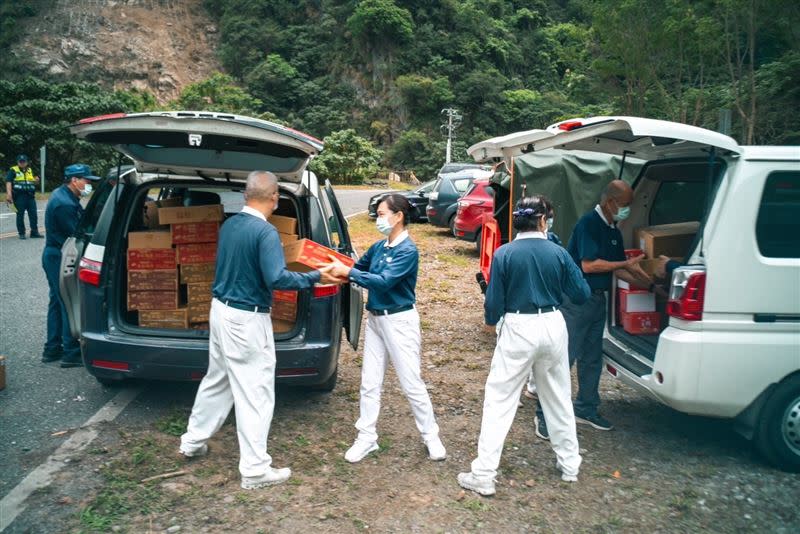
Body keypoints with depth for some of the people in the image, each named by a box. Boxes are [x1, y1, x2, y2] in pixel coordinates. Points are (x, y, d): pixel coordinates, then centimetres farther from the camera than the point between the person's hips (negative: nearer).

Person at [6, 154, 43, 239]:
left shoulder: (30, 170, 17)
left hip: (30, 196, 5)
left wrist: (36, 180, 3)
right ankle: (21, 233, 8)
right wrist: (9, 193, -22)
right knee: (20, 215, 2)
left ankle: (34, 232, 10)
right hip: (19, 197, -4)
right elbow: (8, 182, -9)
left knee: (33, 215, 2)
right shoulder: (13, 171, 0)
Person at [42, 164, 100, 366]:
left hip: (53, 256, 11)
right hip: (60, 259, -11)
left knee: (57, 302, 17)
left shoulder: (62, 195, 11)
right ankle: (71, 353, 4)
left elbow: (81, 222, 11)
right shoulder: (65, 204, -23)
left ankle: (52, 349, 26)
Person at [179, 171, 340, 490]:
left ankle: (193, 441, 40)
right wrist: (316, 277, -16)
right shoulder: (265, 231, -19)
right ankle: (255, 470, 10)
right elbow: (277, 279, -26)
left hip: (221, 309, 9)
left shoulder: (228, 225, 5)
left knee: (216, 380, 24)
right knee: (255, 393, 1)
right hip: (247, 320, -8)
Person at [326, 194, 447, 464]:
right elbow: (358, 269, 17)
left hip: (400, 320, -7)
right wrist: (338, 268, -1)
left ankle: (431, 436, 20)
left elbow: (384, 281, -25)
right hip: (375, 319, 7)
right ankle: (367, 438, 21)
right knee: (370, 383, 10)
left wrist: (348, 273, -23)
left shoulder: (408, 250, -16)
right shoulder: (378, 247, 5)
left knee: (412, 383, 3)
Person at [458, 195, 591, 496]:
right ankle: (570, 465, 34)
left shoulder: (504, 254, -9)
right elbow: (581, 294, 3)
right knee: (559, 398, 19)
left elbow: (494, 301, -6)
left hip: (518, 330, -3)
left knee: (499, 400, 2)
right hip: (553, 327, 3)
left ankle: (483, 476, 3)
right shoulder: (558, 253, -3)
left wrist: (491, 321, 14)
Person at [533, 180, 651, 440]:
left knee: (592, 358, 15)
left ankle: (586, 409, 27)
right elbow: (588, 265, -21)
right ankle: (545, 414, 0)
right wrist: (626, 264, -14)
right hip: (575, 299, -9)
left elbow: (619, 269, 16)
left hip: (597, 298, 9)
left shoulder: (613, 231, 13)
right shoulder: (588, 223, -14)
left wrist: (650, 284, 8)